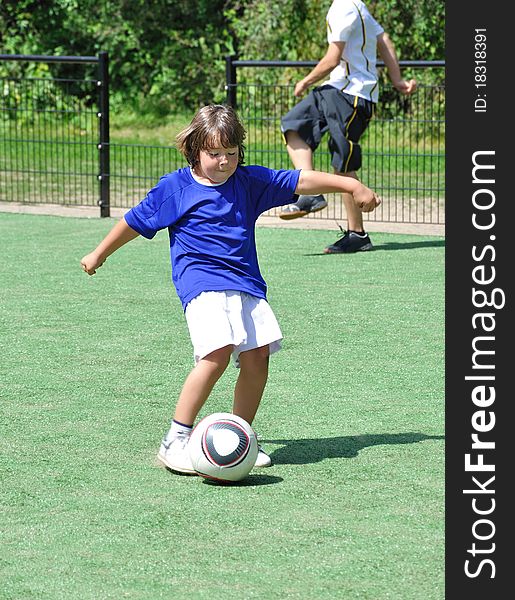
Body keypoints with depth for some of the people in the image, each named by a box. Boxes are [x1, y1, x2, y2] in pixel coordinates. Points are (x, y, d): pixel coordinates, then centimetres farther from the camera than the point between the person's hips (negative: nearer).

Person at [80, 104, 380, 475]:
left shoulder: (249, 182, 11)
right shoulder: (175, 187, 2)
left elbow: (299, 181, 10)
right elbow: (135, 222, 12)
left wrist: (352, 186, 3)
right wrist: (99, 255, 21)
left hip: (246, 284, 5)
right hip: (202, 281, -5)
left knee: (257, 355, -6)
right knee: (219, 351, -24)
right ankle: (176, 441, -18)